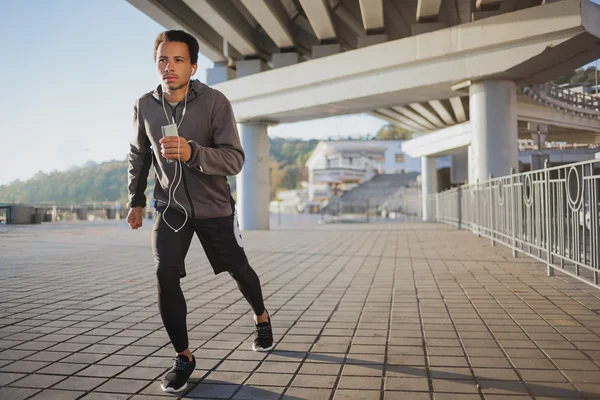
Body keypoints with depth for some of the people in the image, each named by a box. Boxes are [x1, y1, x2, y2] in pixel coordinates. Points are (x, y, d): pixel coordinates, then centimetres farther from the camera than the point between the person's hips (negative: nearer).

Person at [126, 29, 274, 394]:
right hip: (170, 206, 2)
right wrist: (136, 200, 11)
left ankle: (262, 317, 44)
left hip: (214, 206, -2)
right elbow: (138, 155, 11)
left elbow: (235, 160, -26)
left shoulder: (215, 102, -19)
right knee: (165, 277, -13)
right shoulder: (145, 106, -7)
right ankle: (184, 357, 5)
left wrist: (191, 152, -43)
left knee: (239, 270, 13)